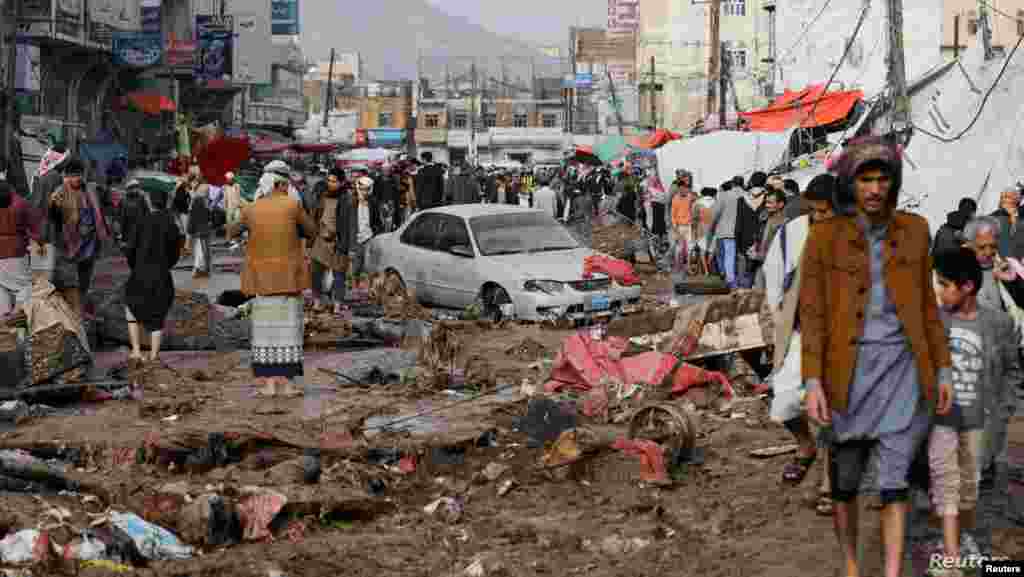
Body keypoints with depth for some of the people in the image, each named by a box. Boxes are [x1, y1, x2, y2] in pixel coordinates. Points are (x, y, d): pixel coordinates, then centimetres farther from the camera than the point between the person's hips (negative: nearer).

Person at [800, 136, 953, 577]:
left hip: (900, 368, 1)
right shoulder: (824, 237, -6)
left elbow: (926, 304, 9)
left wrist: (943, 371, 6)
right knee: (845, 479, 10)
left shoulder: (913, 230, 2)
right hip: (848, 371, -1)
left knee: (894, 478, -5)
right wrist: (813, 383, -15)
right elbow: (812, 313, -6)